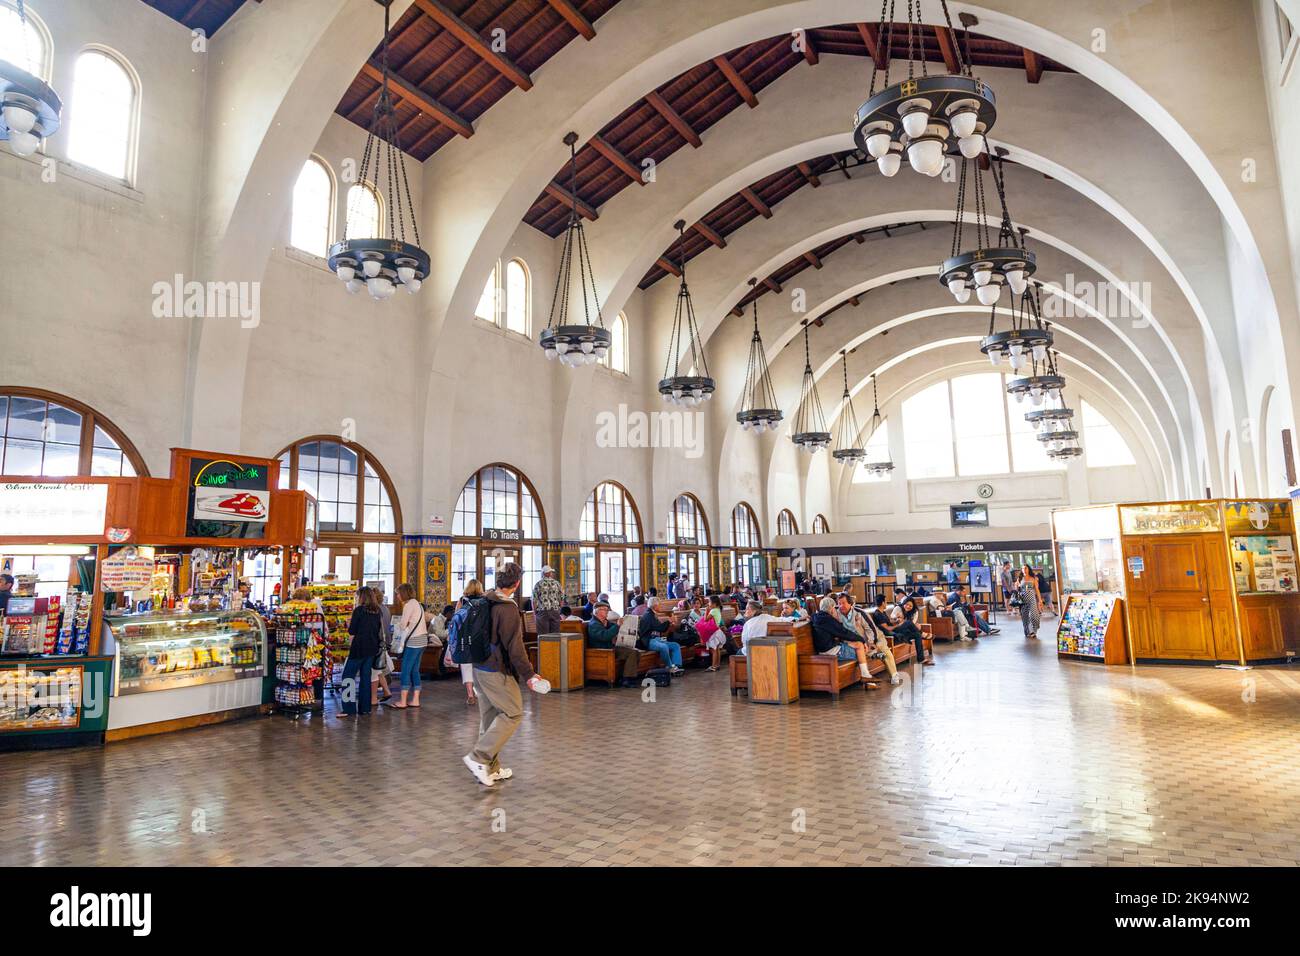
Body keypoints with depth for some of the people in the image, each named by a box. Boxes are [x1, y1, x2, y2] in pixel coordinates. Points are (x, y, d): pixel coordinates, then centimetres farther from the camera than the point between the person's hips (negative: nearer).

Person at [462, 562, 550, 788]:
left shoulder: (483, 602, 5)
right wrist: (528, 675, -18)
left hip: (479, 667, 9)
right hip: (497, 671, -9)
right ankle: (479, 758, -3)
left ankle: (491, 768, 22)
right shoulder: (508, 609, -21)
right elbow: (514, 647, -22)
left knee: (489, 716, 15)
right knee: (513, 713, 1)